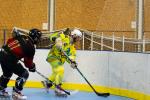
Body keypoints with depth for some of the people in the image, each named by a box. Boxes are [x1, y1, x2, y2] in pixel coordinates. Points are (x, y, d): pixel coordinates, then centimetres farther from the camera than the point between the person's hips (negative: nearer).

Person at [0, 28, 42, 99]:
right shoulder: (31, 47, -4)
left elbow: (9, 41, 16)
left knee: (7, 73, 31)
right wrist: (32, 67, 25)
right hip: (10, 59, -8)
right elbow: (28, 62, 5)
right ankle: (16, 92, 5)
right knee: (24, 74, 5)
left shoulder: (20, 36, 12)